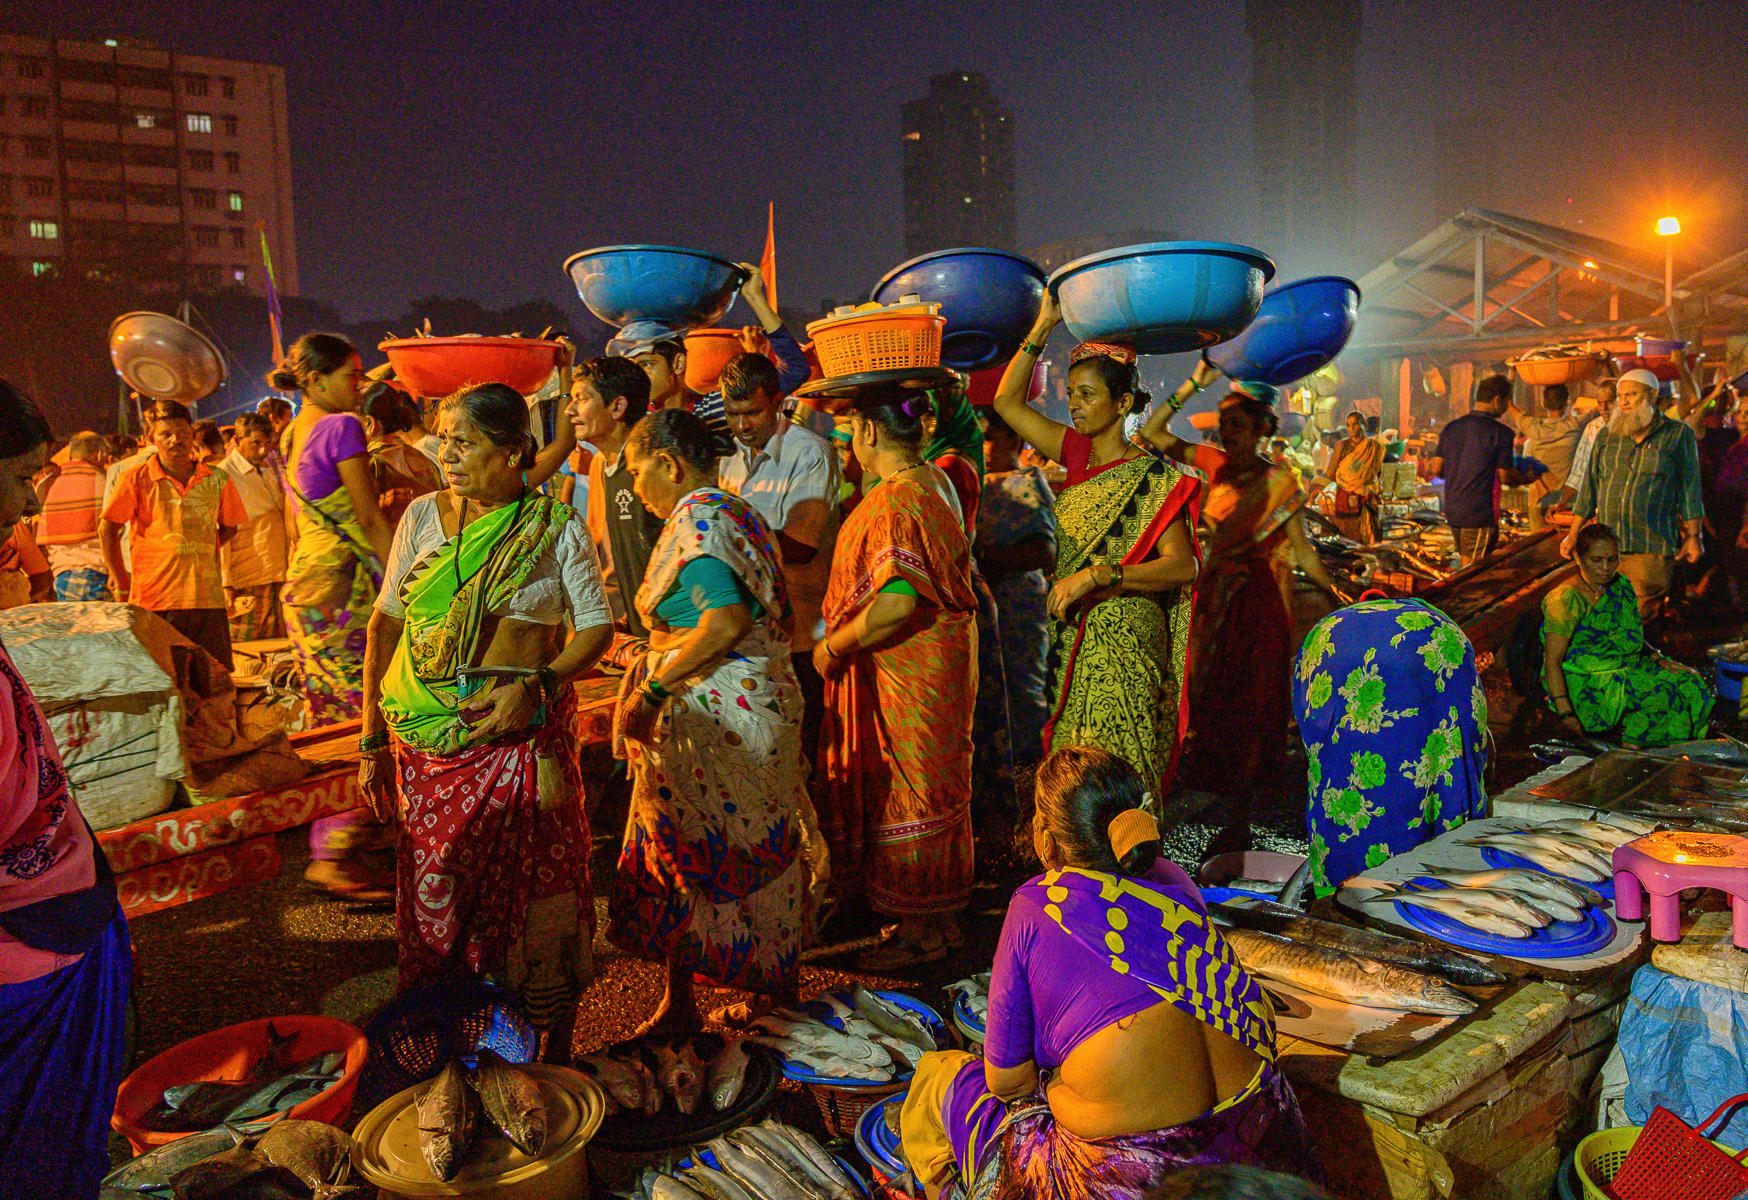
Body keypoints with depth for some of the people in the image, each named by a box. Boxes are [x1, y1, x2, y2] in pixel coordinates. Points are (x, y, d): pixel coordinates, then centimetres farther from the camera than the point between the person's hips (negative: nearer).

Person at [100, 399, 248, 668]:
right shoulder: (136, 480, 0)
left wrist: (195, 554, 11)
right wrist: (122, 585, 5)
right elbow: (107, 530, 5)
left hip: (208, 599, 2)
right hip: (154, 600, -2)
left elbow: (229, 528, 20)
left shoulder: (217, 480, 7)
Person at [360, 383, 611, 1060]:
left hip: (521, 733, -2)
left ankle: (556, 1055, 17)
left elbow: (596, 627, 1)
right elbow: (386, 623, 9)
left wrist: (536, 685, -16)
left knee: (535, 889, 0)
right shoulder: (423, 516, 7)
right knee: (433, 893, 7)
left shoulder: (557, 527, 0)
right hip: (423, 737, 3)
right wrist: (372, 737, 6)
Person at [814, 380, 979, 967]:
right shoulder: (935, 481, 8)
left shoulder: (892, 505, -24)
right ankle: (939, 916, 33)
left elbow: (896, 604, -31)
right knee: (931, 789, 19)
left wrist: (832, 647, -18)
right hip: (943, 653, 10)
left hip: (906, 670, -10)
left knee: (904, 793, 2)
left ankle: (921, 929, 16)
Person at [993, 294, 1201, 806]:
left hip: (1123, 635, -7)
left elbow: (1182, 566, -18)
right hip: (1071, 634, 7)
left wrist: (1094, 575, -25)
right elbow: (1007, 400, 14)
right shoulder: (1079, 456, 9)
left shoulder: (1149, 477, -10)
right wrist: (1042, 327, 8)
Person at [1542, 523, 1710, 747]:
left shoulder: (1620, 585, 8)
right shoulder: (1567, 600, -16)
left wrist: (1658, 659, 4)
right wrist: (1565, 713, -28)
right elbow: (1552, 662, -19)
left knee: (1689, 682, -7)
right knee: (1660, 692, -23)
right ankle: (1632, 744, -4)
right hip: (1584, 685, -8)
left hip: (1623, 670, 8)